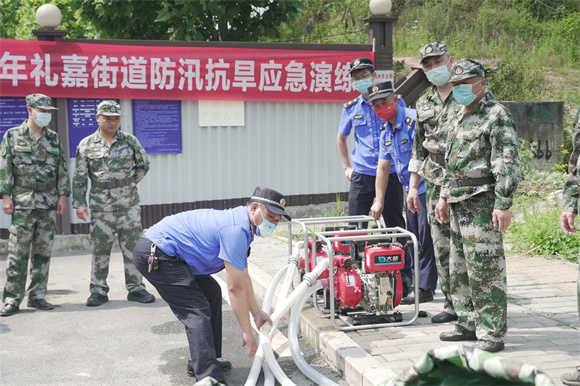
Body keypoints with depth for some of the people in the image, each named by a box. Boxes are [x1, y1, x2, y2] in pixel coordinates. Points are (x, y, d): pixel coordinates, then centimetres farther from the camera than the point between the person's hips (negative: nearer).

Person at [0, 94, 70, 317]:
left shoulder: (53, 138, 11)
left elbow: (62, 170, 11)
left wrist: (63, 195, 4)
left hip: (49, 202, 4)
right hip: (23, 202, -3)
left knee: (43, 252, 6)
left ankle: (37, 296, 14)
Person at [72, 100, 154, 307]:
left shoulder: (130, 141, 4)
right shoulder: (86, 145, 3)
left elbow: (144, 165, 14)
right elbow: (79, 177, 3)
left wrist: (129, 183, 8)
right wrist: (79, 203, -2)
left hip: (129, 203, 1)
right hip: (101, 206, -1)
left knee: (132, 246, 3)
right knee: (100, 248, 3)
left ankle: (135, 288, 12)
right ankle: (98, 290, 14)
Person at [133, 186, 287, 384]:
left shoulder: (239, 225, 12)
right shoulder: (235, 229, -20)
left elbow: (243, 277, 22)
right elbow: (235, 287, -19)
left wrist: (257, 312, 26)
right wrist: (247, 331, -11)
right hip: (154, 254, -11)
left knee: (211, 292, 18)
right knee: (196, 311, -15)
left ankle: (201, 362, 22)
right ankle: (209, 378, -19)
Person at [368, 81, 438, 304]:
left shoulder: (414, 120, -16)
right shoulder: (385, 131, 11)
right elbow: (383, 167, 14)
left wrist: (413, 190, -24)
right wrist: (379, 201, 12)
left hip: (426, 186, -9)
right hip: (412, 189, 9)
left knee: (426, 237, -7)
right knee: (414, 238, 14)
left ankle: (425, 288, -2)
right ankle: (415, 283, 24)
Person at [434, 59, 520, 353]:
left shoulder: (496, 115, -9)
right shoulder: (458, 118, 18)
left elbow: (508, 164, -15)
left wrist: (503, 204, -21)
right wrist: (444, 196, 21)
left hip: (482, 203, -9)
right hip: (458, 203, 9)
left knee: (485, 268, -7)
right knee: (460, 268, 14)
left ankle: (492, 333, 1)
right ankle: (469, 324, 25)